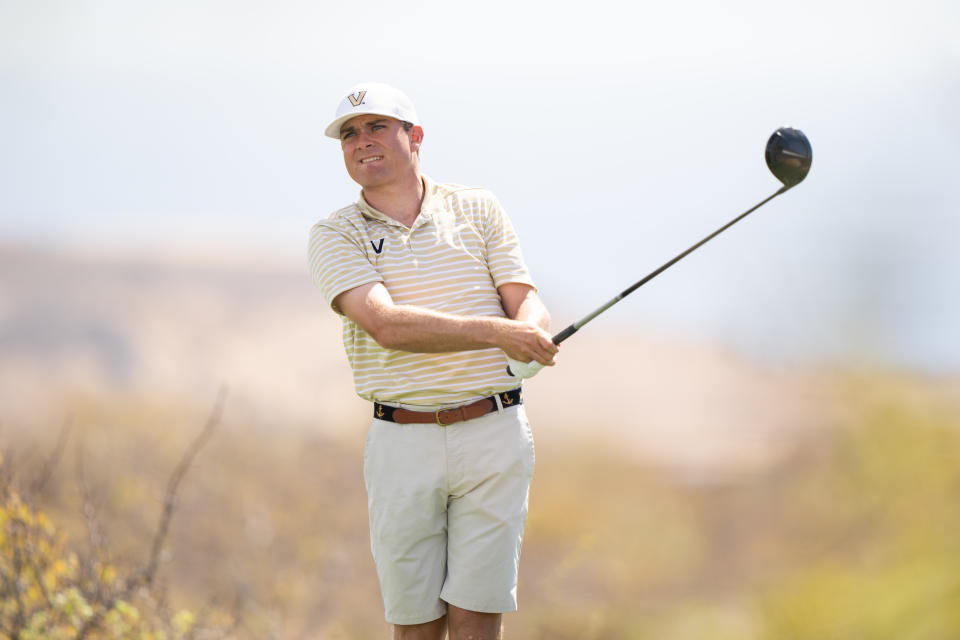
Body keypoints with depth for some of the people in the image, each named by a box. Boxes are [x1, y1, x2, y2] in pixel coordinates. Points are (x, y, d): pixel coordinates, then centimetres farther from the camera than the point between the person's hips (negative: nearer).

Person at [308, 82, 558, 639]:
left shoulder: (478, 210, 11)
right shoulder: (336, 235, 4)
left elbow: (526, 304, 4)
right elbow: (385, 324, -13)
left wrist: (533, 331, -22)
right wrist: (495, 331, -24)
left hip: (493, 432, 0)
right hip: (402, 442, 0)